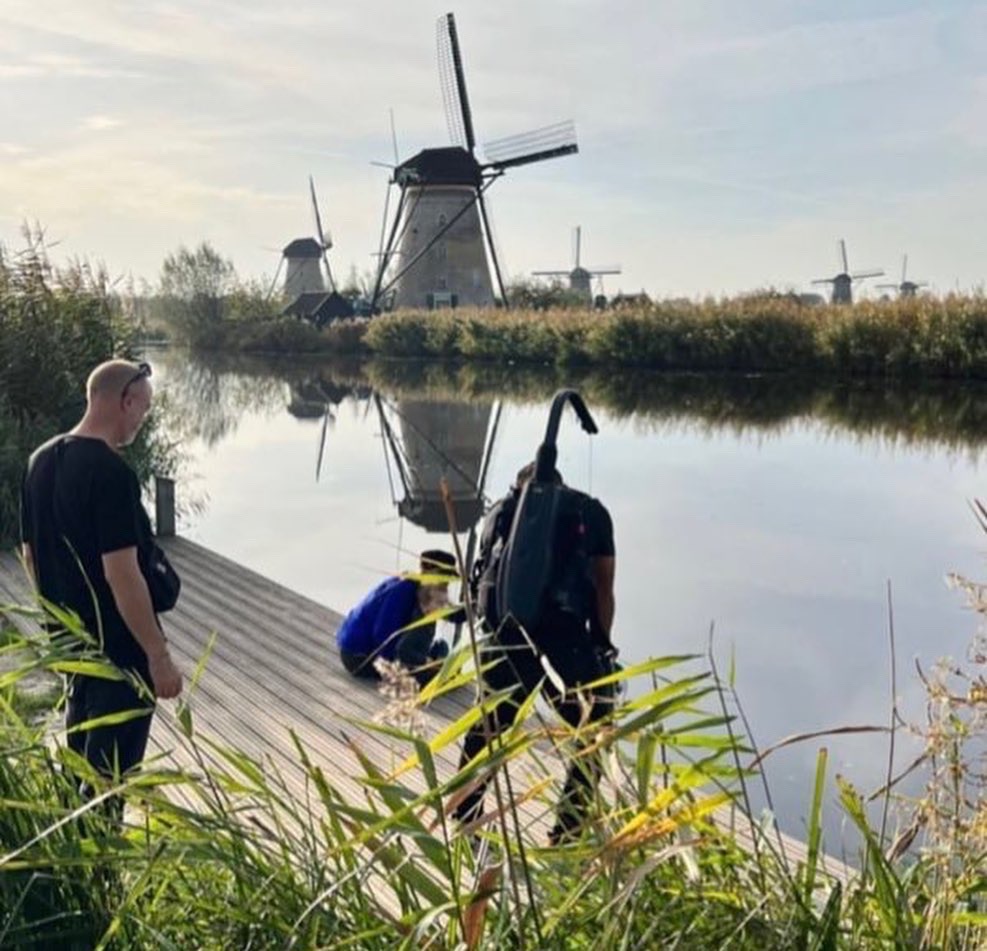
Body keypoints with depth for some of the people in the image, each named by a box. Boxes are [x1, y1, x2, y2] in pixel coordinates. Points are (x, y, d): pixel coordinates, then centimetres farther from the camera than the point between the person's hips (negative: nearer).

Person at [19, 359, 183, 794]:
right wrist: (159, 655, -21)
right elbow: (121, 574, -26)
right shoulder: (111, 472, -23)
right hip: (119, 647, -9)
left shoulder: (41, 461, 4)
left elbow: (30, 554, 12)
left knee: (78, 758, 23)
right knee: (110, 770, 5)